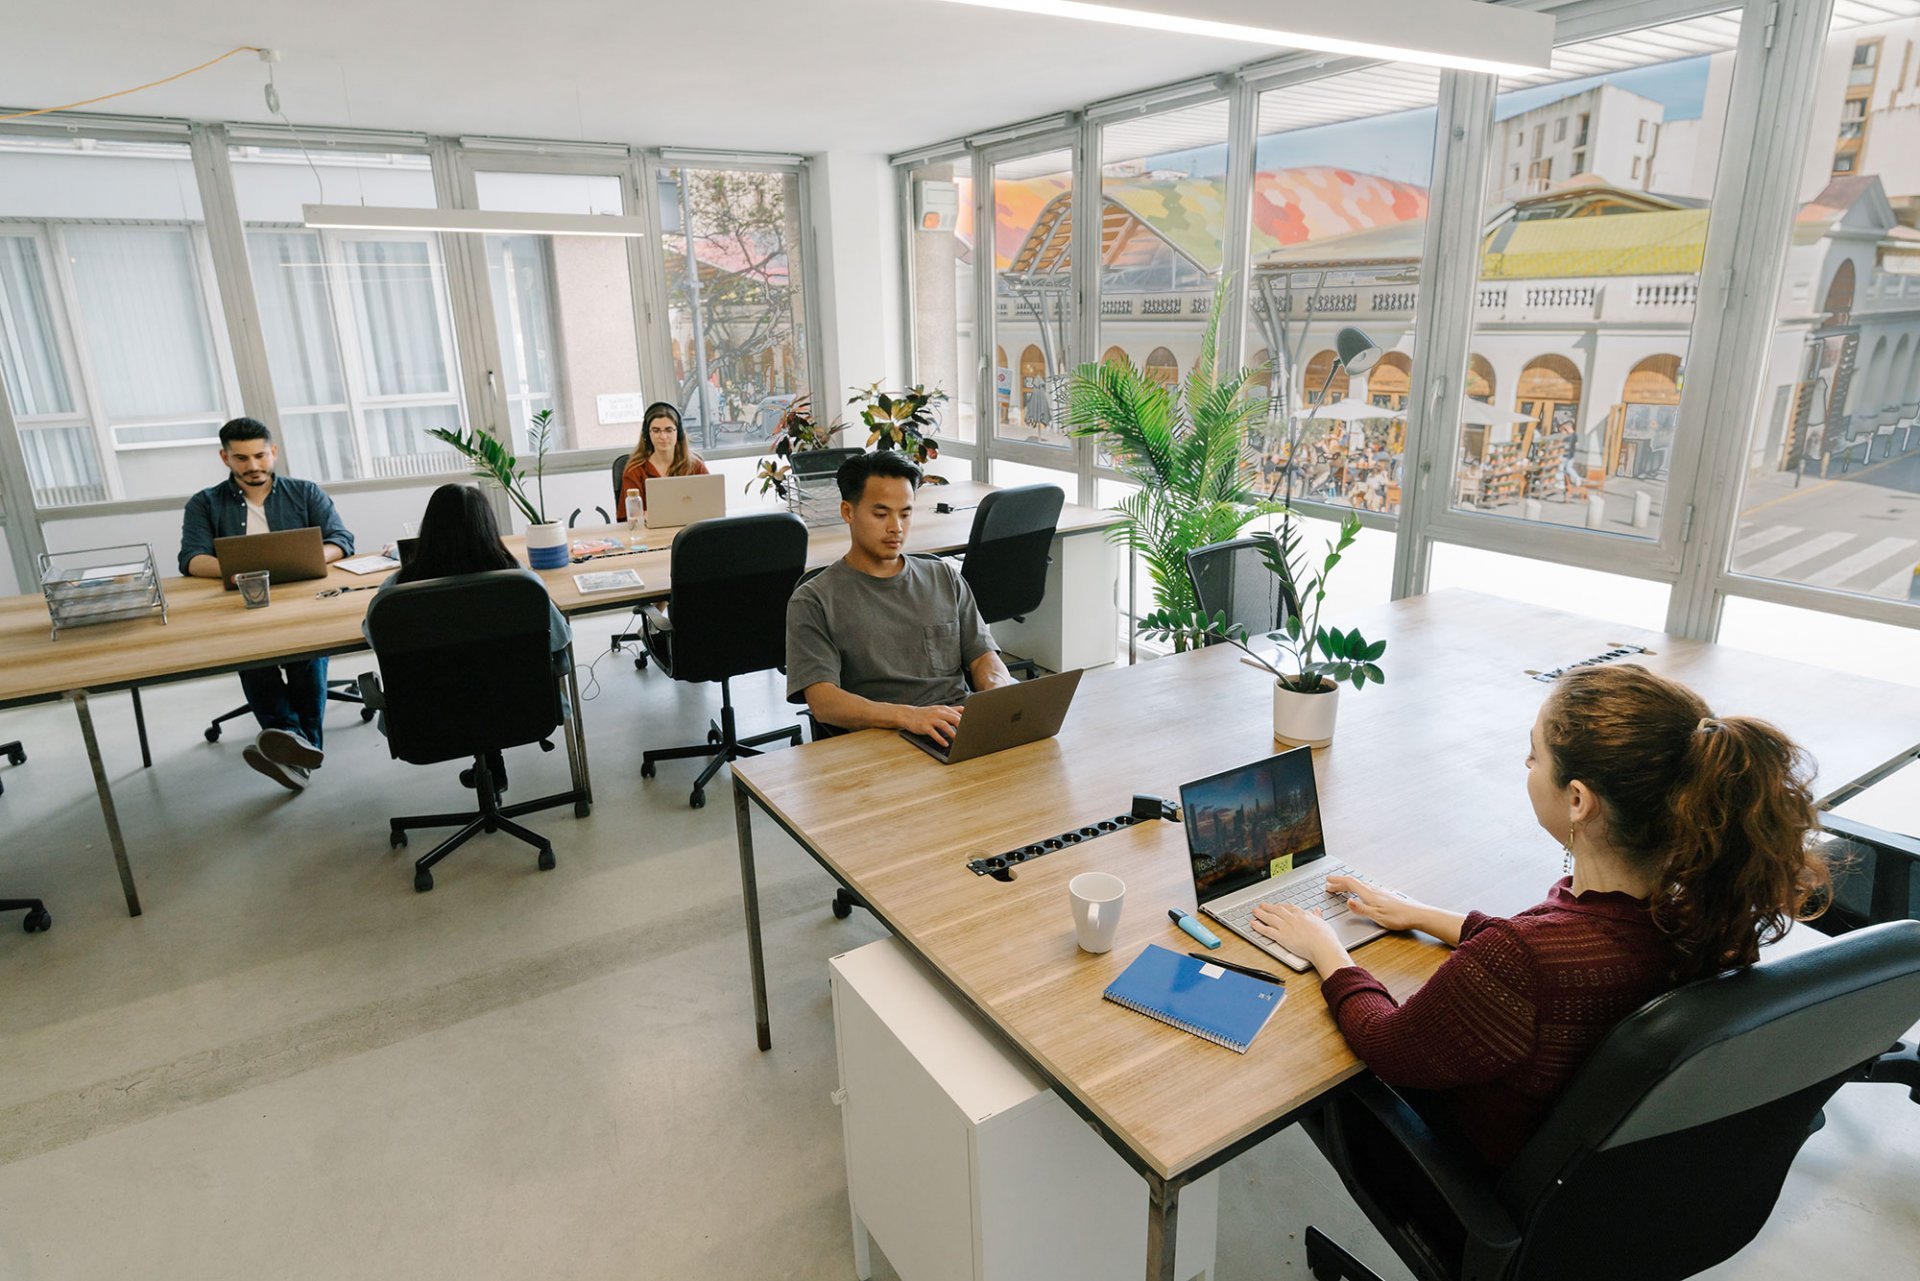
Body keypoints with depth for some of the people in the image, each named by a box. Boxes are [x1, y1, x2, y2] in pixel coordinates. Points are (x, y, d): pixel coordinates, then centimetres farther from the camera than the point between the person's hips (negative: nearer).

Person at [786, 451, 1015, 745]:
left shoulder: (945, 578, 20)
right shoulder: (813, 601, 4)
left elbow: (982, 655, 16)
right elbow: (822, 701, -8)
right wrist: (908, 716, -26)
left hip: (962, 730, 6)